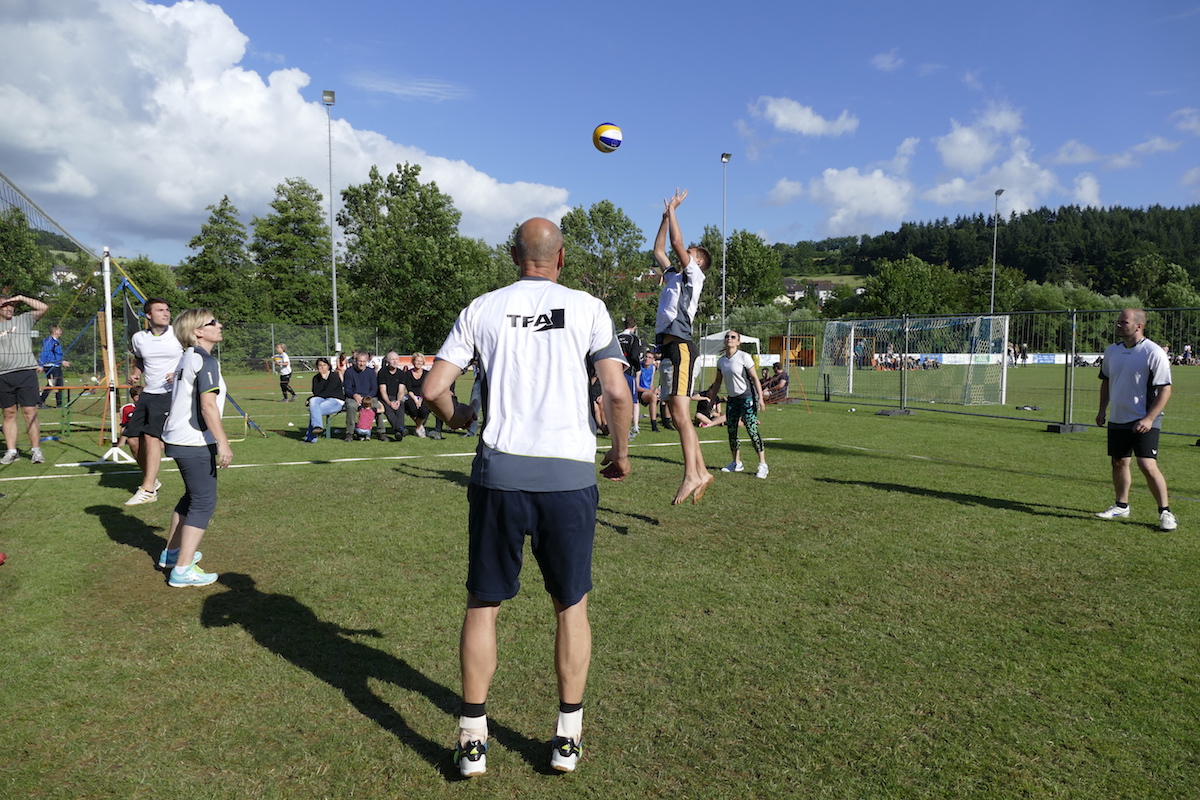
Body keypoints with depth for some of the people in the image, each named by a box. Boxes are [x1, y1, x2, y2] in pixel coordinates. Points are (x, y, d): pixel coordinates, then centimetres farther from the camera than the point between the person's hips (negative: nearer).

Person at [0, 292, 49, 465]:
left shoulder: (24, 320, 11)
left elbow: (43, 308, 3)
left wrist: (21, 298, 3)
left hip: (26, 373, -2)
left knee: (30, 412, -4)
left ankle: (35, 450, -1)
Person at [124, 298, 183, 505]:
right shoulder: (138, 338, 6)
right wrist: (135, 373, 4)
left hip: (169, 393, -6)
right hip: (146, 393, 6)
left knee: (151, 436, -16)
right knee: (134, 440, 6)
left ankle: (147, 490, -11)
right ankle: (151, 479, 28)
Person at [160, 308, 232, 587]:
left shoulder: (187, 358, 15)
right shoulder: (205, 361, -15)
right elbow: (208, 405, -23)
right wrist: (223, 443, -23)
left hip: (177, 439, 10)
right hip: (196, 443, -10)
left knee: (192, 497, 24)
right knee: (204, 503, -5)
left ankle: (172, 553, 35)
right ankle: (183, 570, -4)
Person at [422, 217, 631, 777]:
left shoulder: (482, 309, 7)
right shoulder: (587, 308, 4)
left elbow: (433, 390, 3)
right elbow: (617, 395, -4)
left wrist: (456, 416, 24)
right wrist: (620, 453, 13)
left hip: (499, 473, 1)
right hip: (570, 476, 0)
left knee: (483, 604, 14)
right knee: (571, 606, 15)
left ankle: (472, 741, 20)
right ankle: (568, 738, 23)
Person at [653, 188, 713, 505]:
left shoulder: (694, 275, 3)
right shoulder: (674, 276, 25)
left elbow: (677, 243, -7)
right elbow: (659, 249, 34)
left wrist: (672, 210, 6)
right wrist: (666, 214, 31)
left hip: (680, 346, -9)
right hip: (669, 347, 9)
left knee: (680, 413, -17)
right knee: (677, 415, 6)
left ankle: (691, 475, -20)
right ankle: (701, 472, 9)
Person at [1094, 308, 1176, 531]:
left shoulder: (1154, 353, -12)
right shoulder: (1111, 351, 6)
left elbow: (1165, 390, -13)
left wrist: (1148, 419, -19)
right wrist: (1102, 410, 13)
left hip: (1144, 422, -6)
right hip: (1117, 420, 6)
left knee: (1148, 465, -12)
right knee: (1119, 462, 12)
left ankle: (1165, 511, 2)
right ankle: (1121, 506, 26)